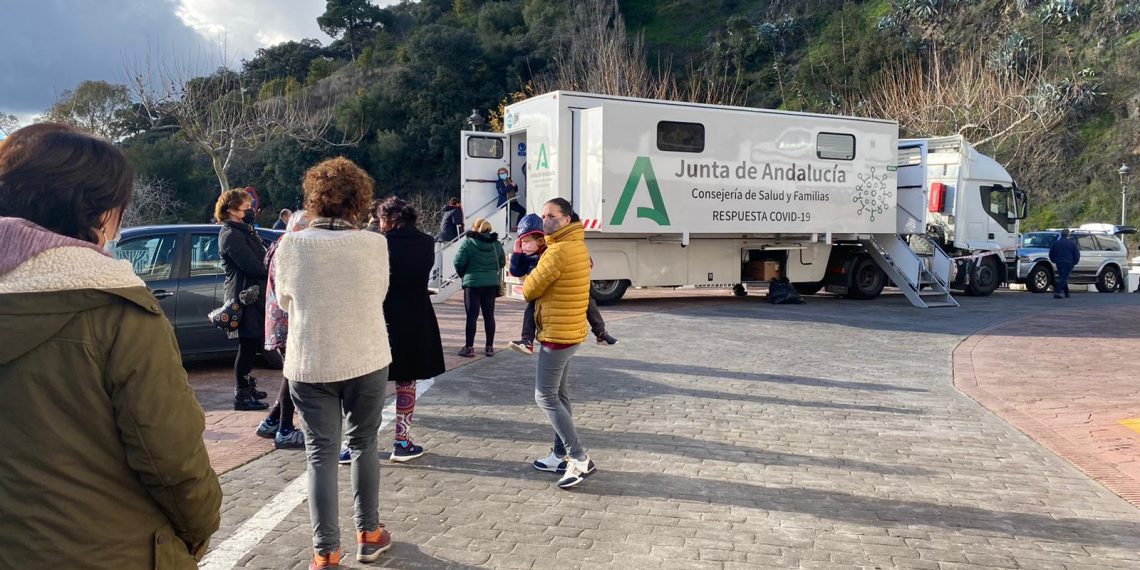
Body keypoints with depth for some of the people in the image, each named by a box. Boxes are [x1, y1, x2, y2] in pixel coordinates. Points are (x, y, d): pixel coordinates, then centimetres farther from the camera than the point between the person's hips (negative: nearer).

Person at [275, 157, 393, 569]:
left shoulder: (292, 245, -9)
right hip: (367, 361, 1)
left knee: (321, 454, 7)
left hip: (309, 365, 0)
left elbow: (284, 300, 6)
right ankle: (368, 534, 28)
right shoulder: (375, 244, -9)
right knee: (363, 445, 17)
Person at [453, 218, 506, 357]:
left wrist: (463, 274, 6)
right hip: (492, 283, 4)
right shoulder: (496, 243, 4)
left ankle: (469, 347, 3)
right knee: (489, 315, 10)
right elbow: (502, 262, 9)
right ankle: (490, 347, 14)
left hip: (473, 283, -4)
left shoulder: (468, 242, -9)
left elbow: (459, 262, -12)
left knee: (472, 316, 1)